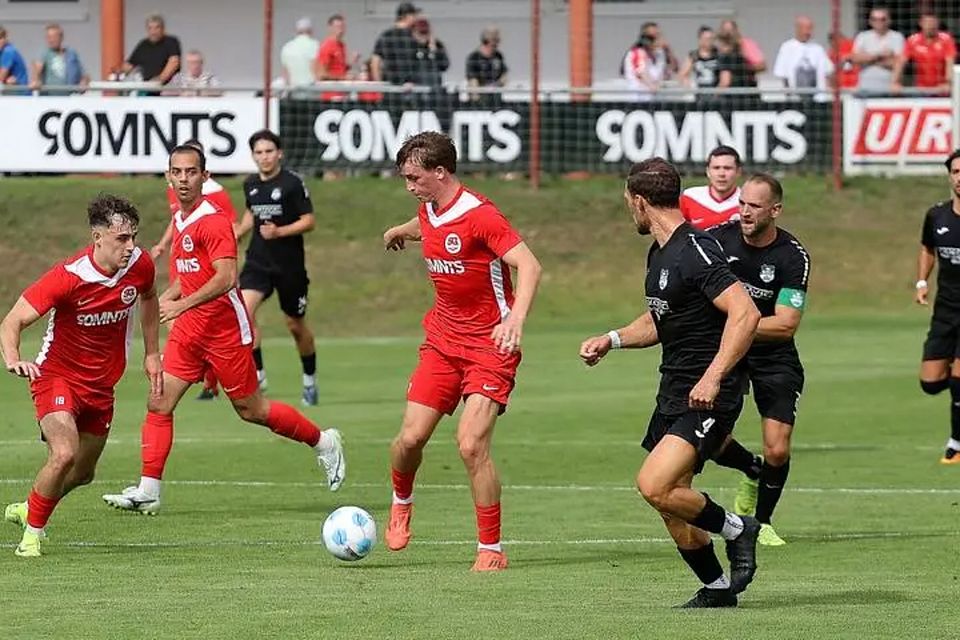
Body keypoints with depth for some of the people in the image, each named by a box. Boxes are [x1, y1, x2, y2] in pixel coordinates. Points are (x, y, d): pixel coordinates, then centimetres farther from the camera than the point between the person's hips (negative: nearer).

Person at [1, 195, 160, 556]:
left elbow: (148, 297, 15)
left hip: (102, 385, 6)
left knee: (83, 473, 16)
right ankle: (32, 533, -6)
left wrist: (151, 353, 12)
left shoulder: (139, 265, -11)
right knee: (64, 454, -28)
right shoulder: (69, 277, -27)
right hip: (58, 377, -6)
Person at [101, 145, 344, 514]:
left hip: (225, 328, -8)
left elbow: (226, 278, -27)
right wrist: (164, 300, 9)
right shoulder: (179, 221, 11)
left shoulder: (212, 220, -17)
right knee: (159, 403, -3)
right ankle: (148, 491, -3)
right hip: (189, 330, 8)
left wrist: (181, 305, -31)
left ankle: (323, 442, 24)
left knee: (249, 409, 3)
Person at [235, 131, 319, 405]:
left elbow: (309, 221, -11)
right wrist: (237, 234, 16)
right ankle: (257, 374, -16)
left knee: (296, 325, 9)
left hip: (289, 265, -4)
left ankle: (310, 379, 30)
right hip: (258, 261, 4)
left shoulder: (292, 183, -10)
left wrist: (279, 231, -23)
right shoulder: (250, 185, 6)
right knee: (244, 309, -21)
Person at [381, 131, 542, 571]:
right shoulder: (428, 211, 5)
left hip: (489, 346, -6)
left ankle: (491, 550, -5)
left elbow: (529, 266, -27)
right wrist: (400, 232, 55)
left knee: (471, 445, -16)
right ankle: (401, 502, 30)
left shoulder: (480, 216, -19)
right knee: (411, 438, -3)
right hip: (443, 340, 6)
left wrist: (516, 320, -43)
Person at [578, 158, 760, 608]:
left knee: (654, 486, -22)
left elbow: (745, 314, -26)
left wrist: (712, 379, -30)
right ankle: (717, 589, 23)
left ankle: (735, 529, -1)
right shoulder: (659, 254, 14)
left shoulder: (696, 251, -18)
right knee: (675, 512, 7)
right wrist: (612, 340, 13)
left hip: (709, 397, -9)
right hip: (673, 393, 9)